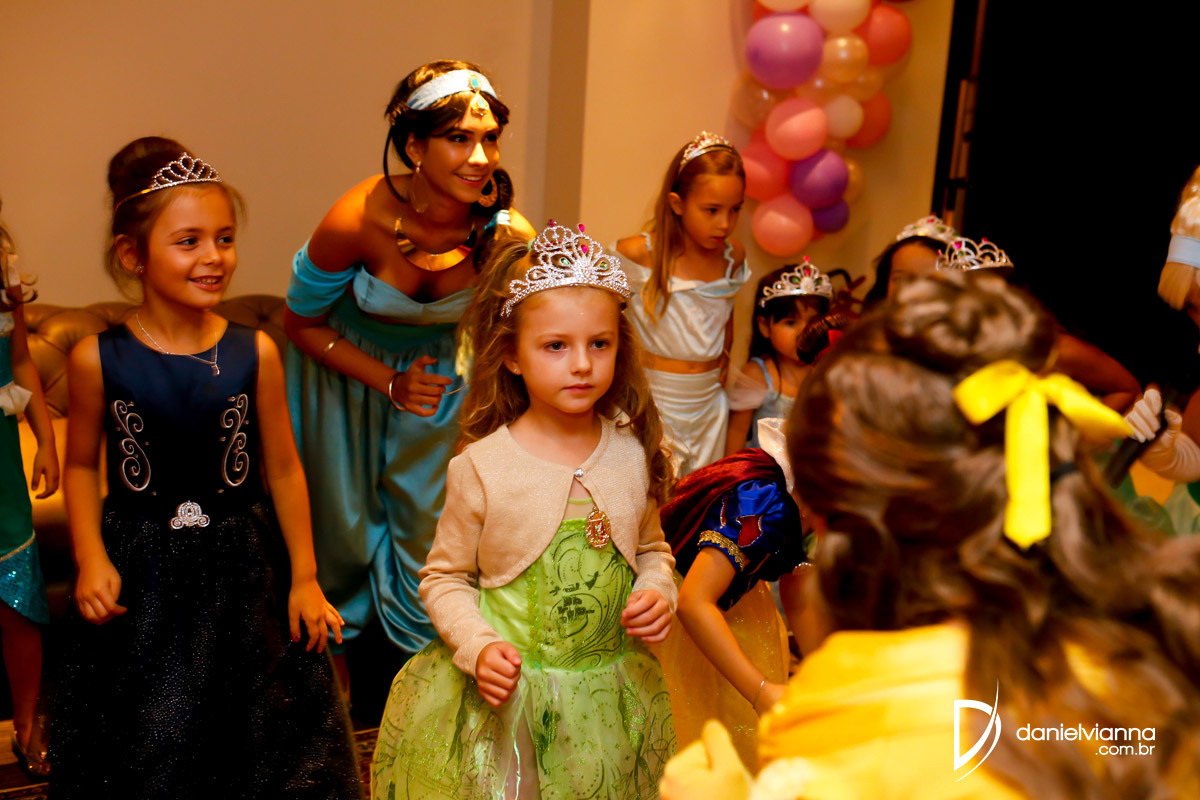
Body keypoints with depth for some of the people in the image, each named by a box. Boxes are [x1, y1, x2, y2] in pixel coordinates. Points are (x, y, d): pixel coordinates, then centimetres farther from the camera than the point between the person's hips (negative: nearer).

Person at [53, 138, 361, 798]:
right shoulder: (97, 358, -10)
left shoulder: (255, 353, -9)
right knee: (143, 741, 13)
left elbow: (282, 468, -2)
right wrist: (90, 559, -8)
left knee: (249, 731, 13)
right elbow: (81, 465, 3)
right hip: (138, 566, 0)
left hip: (240, 564, 1)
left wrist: (304, 578, 1)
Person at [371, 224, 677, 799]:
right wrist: (478, 648, -17)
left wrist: (659, 591, -7)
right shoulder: (481, 468, -13)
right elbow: (444, 578, -3)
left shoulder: (631, 454, -4)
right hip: (504, 698, -3)